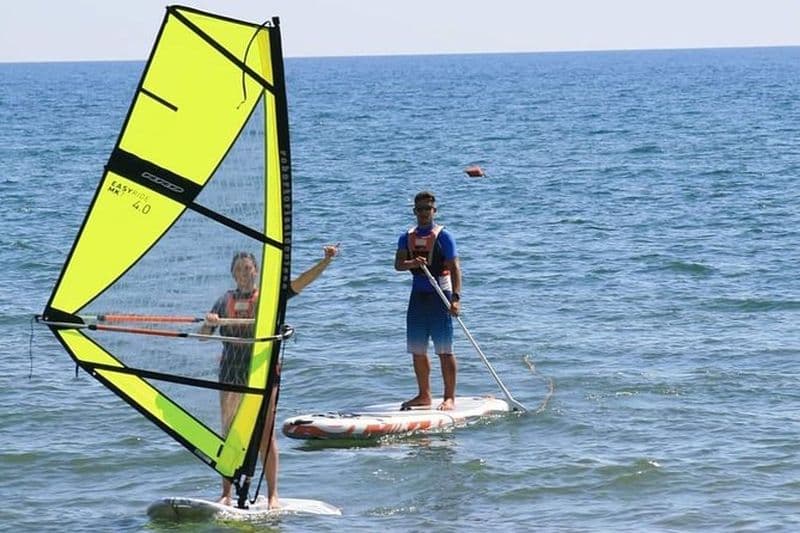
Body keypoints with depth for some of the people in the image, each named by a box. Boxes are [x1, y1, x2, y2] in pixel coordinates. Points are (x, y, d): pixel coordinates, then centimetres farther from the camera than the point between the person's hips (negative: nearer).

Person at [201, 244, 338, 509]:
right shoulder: (225, 301, 12)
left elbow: (301, 281, -8)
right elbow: (203, 335, 10)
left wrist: (325, 261, -22)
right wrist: (209, 323, -13)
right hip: (231, 370, 3)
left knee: (266, 433, -4)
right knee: (228, 434, 3)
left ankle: (273, 495, -2)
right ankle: (226, 494, 7)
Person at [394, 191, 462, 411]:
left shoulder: (443, 236, -4)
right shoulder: (407, 237, 11)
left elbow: (454, 268, -9)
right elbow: (398, 264, -1)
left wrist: (456, 297, -20)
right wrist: (412, 263, -24)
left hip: (439, 295, -6)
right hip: (418, 294, 6)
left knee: (444, 349, -6)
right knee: (417, 349, 8)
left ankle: (449, 398, -3)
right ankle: (424, 396, 19)